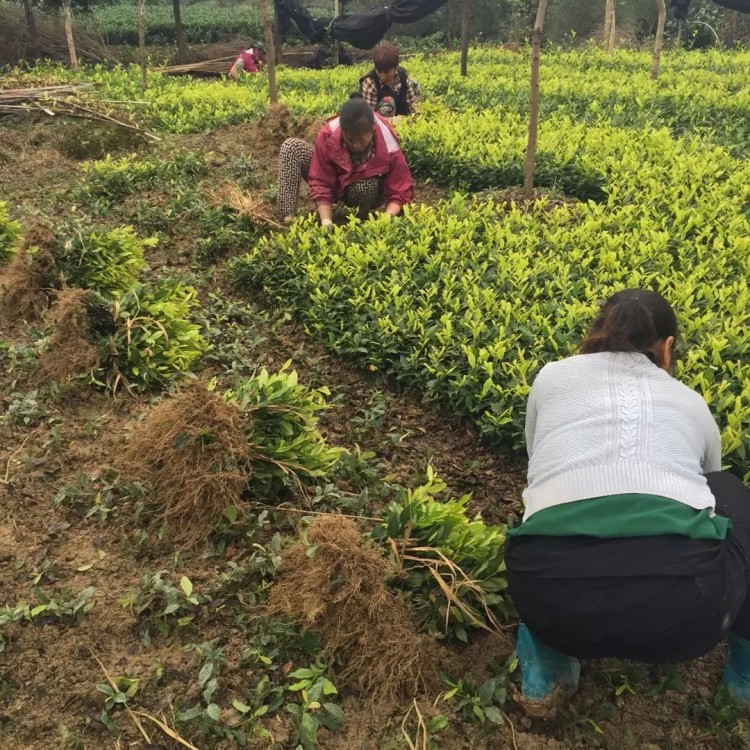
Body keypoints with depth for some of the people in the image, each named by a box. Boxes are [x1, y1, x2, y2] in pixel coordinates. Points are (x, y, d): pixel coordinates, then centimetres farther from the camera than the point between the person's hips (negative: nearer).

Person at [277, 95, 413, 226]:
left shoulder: (388, 146, -31)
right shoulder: (327, 136, -29)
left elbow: (401, 191, -26)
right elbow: (321, 184, -25)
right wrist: (326, 221, -39)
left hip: (369, 191, -2)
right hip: (336, 185, 2)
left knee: (366, 185, -42)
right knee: (291, 146, -22)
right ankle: (289, 220, -31)